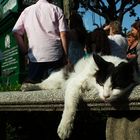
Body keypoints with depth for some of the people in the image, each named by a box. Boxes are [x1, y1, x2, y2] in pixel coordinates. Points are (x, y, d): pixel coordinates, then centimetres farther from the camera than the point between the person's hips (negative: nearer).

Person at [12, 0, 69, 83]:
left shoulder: (27, 11, 12)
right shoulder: (56, 10, 5)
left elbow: (16, 32, 6)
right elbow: (63, 34, -3)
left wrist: (25, 51, 10)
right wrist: (66, 55, 0)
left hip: (35, 57, 2)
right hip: (55, 56, -1)